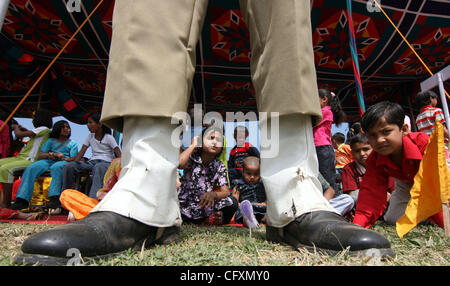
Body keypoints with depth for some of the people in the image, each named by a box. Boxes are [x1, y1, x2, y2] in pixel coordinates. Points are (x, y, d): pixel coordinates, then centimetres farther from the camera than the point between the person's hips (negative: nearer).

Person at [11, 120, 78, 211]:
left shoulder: (72, 143, 21)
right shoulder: (51, 140, 27)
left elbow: (74, 158, 6)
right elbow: (40, 155, 15)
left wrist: (63, 158, -15)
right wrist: (52, 154, -4)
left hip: (63, 162, -3)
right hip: (48, 161, 3)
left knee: (56, 167, -40)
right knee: (31, 168, -27)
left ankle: (55, 198, -52)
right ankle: (22, 199, -31)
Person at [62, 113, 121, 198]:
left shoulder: (109, 138, 0)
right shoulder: (90, 137, 16)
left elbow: (119, 155, -7)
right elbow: (81, 152, 11)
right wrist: (74, 164, -3)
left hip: (106, 162, -5)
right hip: (92, 161, 5)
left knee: (98, 167, -43)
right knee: (68, 166, -19)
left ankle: (94, 198, -51)